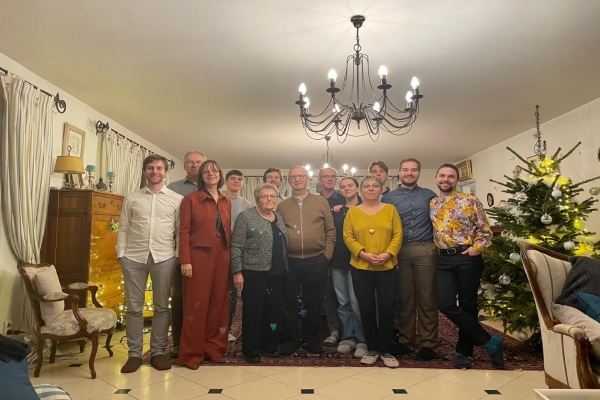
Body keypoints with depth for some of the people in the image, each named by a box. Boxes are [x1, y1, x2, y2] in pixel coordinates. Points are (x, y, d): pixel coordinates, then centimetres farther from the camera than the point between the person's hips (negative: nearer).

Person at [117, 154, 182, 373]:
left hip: (164, 257, -1)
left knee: (161, 307, 7)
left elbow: (180, 231, 3)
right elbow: (123, 228, 9)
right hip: (134, 257, 1)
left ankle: (158, 352, 20)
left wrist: (179, 255, -4)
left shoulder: (177, 199, 5)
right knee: (134, 307, 7)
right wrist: (121, 253, 0)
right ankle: (134, 354, 19)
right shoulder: (131, 198, 9)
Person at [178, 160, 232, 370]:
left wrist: (230, 256, 7)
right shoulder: (190, 199, -1)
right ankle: (192, 353, 14)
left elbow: (228, 231, 14)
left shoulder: (226, 201, 13)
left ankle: (214, 348, 23)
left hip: (222, 257, 5)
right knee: (196, 304, 1)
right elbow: (184, 231, -6)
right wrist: (185, 260, -13)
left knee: (219, 303, 10)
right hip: (199, 256, -5)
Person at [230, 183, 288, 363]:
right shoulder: (246, 217, -6)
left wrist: (285, 269, 13)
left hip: (276, 273, 6)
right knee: (253, 311, 1)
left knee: (274, 310, 11)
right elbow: (236, 246, -9)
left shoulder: (280, 218, 13)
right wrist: (237, 272, -14)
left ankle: (269, 345, 26)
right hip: (254, 273, -6)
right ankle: (251, 350, 14)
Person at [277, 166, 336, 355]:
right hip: (290, 262, 1)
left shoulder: (321, 202, 4)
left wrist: (327, 254, -3)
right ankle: (291, 339, 24)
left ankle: (311, 339, 26)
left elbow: (330, 230, 4)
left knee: (313, 302, 10)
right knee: (289, 303, 9)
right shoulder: (282, 206, 7)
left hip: (316, 261, -1)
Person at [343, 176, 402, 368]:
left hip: (387, 268, 0)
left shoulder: (390, 209, 4)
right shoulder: (352, 212, 4)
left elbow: (397, 235, -1)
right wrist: (363, 253, -15)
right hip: (360, 268, 0)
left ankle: (386, 350, 19)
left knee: (387, 308, 3)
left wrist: (388, 254, -15)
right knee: (366, 309, 7)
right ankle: (372, 349, 22)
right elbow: (348, 237, -1)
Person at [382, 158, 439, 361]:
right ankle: (406, 341, 17)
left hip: (425, 250, 0)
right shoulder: (388, 198, 9)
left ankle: (427, 343, 10)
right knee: (404, 298, 7)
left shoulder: (429, 195, 10)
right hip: (399, 252, 1)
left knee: (426, 297, 2)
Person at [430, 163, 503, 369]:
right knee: (445, 304, -7)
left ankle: (463, 351, 22)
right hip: (444, 259, 4)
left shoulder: (470, 201, -1)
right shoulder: (432, 204, 12)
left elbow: (484, 229, -1)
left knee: (467, 305, 3)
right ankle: (489, 342, 8)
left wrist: (477, 248, -15)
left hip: (468, 258, -3)